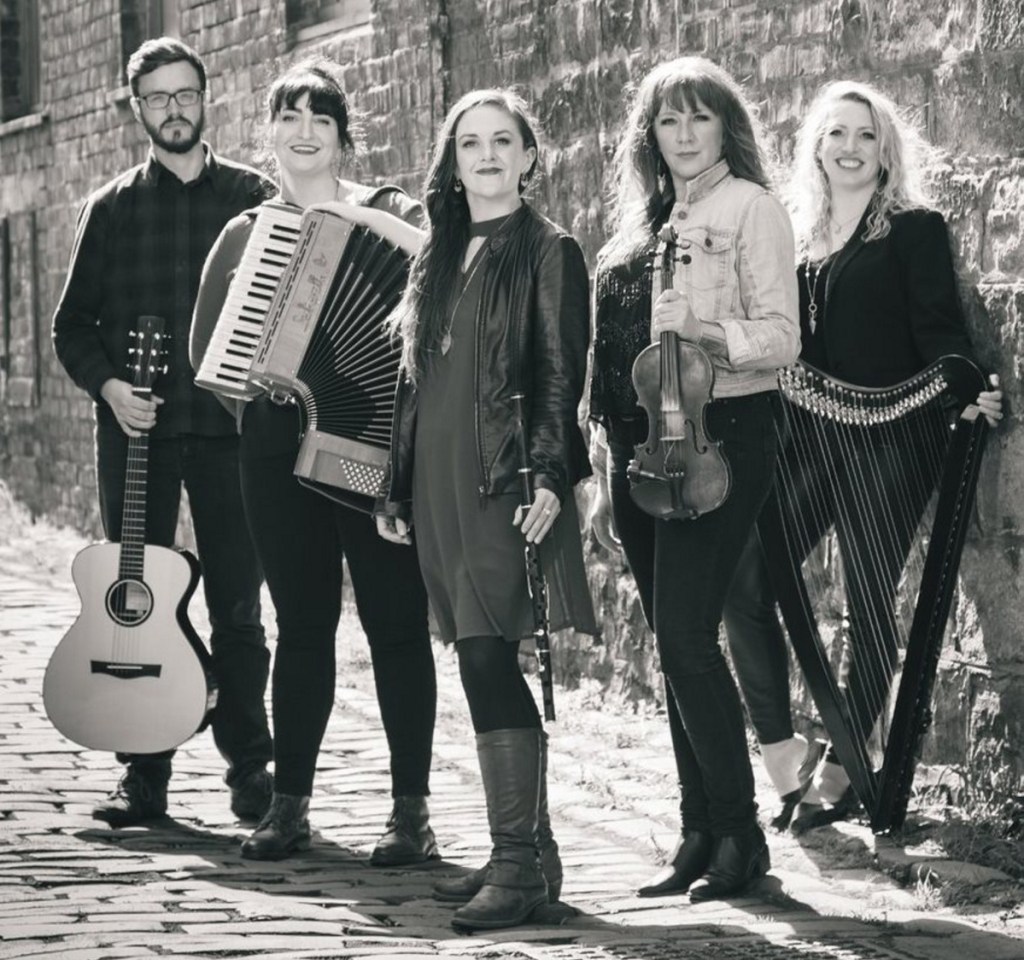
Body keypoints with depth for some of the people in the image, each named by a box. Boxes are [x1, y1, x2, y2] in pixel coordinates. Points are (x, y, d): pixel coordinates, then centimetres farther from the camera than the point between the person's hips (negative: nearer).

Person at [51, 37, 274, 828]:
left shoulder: (251, 198, 7)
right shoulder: (113, 208, 10)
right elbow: (73, 325, 10)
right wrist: (109, 386, -8)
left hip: (228, 426, -1)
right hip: (136, 429, 1)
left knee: (238, 606, 0)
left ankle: (250, 770, 8)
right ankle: (144, 776, 7)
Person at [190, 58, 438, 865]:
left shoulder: (384, 211, 4)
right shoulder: (247, 232, 14)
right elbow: (207, 348, 13)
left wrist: (365, 218, -19)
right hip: (280, 444, 3)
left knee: (396, 622, -4)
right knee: (302, 624, 5)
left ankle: (412, 809, -1)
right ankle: (290, 804, 10)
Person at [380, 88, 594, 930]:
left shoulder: (548, 252, -2)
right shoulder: (438, 257, 17)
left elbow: (561, 374, -9)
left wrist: (550, 474, -19)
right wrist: (398, 486, 17)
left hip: (506, 480, -7)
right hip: (441, 481, 7)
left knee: (488, 660, -14)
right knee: (488, 665, 8)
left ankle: (518, 862, -13)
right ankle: (529, 852, 14)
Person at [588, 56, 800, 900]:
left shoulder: (752, 210, -2)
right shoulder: (645, 221, 17)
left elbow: (781, 338, -11)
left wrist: (713, 339, -29)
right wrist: (614, 442, 11)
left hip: (721, 432, -7)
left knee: (685, 634, -14)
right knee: (677, 643, 8)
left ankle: (739, 833, -7)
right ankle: (700, 836, 12)